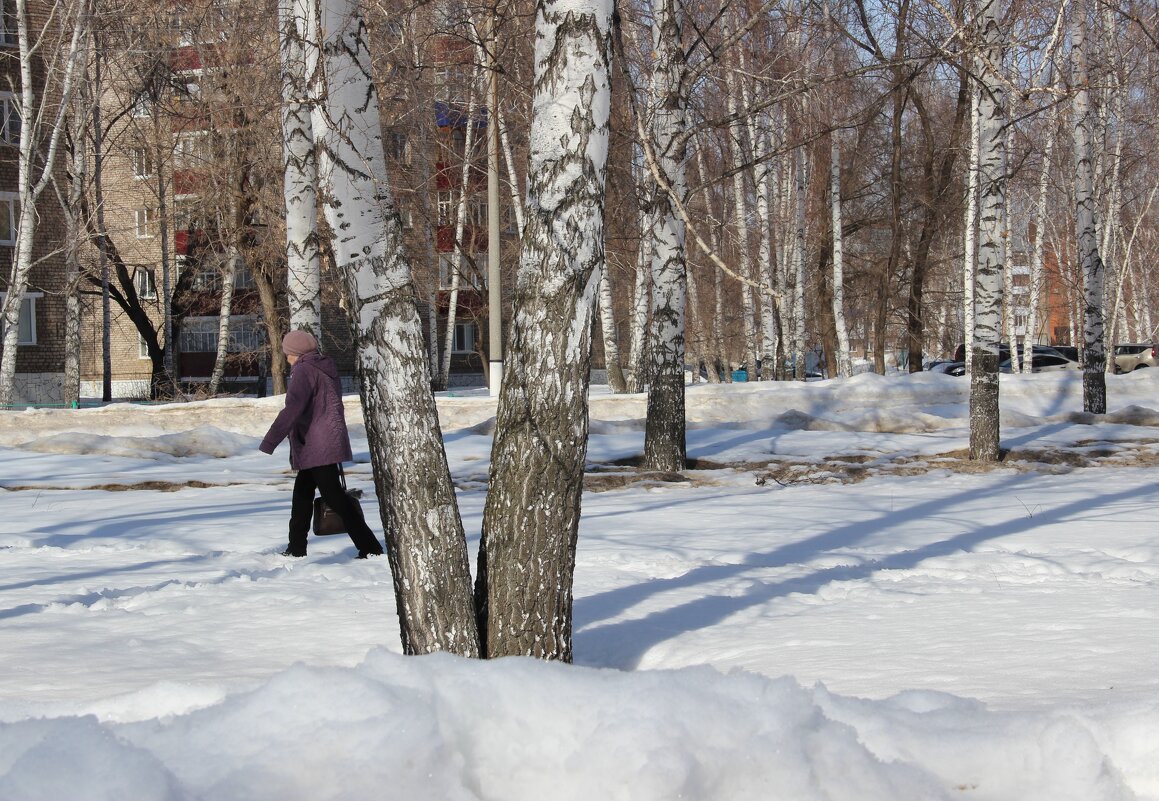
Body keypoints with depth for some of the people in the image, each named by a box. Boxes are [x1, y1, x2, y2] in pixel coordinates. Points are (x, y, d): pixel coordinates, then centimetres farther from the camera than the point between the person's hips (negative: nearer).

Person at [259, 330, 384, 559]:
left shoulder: (304, 371, -12)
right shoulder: (326, 369, 16)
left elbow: (292, 409, -24)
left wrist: (269, 442, -26)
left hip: (318, 448, -10)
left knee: (335, 497, -9)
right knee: (302, 493, 17)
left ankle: (370, 547, -11)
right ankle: (296, 548, 23)